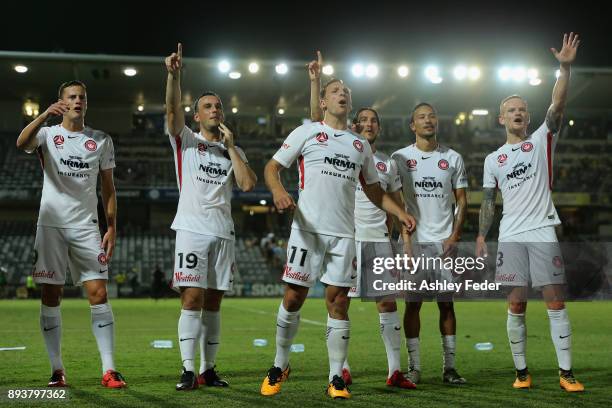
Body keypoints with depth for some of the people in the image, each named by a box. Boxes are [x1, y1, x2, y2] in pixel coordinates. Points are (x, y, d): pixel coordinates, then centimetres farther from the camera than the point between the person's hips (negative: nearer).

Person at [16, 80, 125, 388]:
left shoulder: (102, 140, 11)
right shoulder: (47, 134, 5)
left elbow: (108, 189, 12)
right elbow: (21, 144, -19)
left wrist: (112, 228, 3)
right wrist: (45, 115, -33)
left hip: (86, 226, 1)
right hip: (51, 224, -1)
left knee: (98, 294, -8)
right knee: (50, 297, 0)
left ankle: (109, 369, -8)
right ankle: (57, 370, 8)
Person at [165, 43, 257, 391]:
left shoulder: (233, 151, 17)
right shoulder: (186, 140, 8)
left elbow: (248, 184, 1)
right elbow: (173, 109, -10)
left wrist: (231, 146, 1)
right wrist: (174, 75, -25)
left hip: (223, 232, 4)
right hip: (192, 229, -3)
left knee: (213, 303, 5)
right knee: (192, 299, -10)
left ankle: (208, 369, 10)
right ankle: (188, 370, -8)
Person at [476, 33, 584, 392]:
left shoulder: (541, 141, 5)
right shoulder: (493, 160, 12)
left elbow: (558, 106, -9)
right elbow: (488, 201, 15)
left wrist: (566, 68, -20)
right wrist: (481, 236, 6)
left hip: (543, 232, -2)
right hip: (510, 236, 2)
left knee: (555, 301, -3)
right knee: (516, 305, 3)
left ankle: (566, 372, 0)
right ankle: (522, 371, 10)